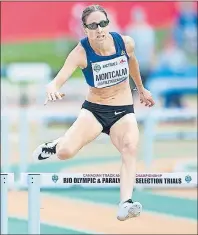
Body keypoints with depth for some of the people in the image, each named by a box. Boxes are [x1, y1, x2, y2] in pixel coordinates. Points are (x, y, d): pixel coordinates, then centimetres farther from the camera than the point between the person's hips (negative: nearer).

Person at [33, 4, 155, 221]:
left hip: (124, 111, 1)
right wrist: (52, 89, -55)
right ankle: (54, 146, 17)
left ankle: (125, 203, -43)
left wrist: (141, 89, 29)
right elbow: (58, 80, -30)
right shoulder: (81, 52, -19)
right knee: (65, 152, -22)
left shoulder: (125, 43, -10)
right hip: (93, 109, -1)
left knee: (130, 147, -30)